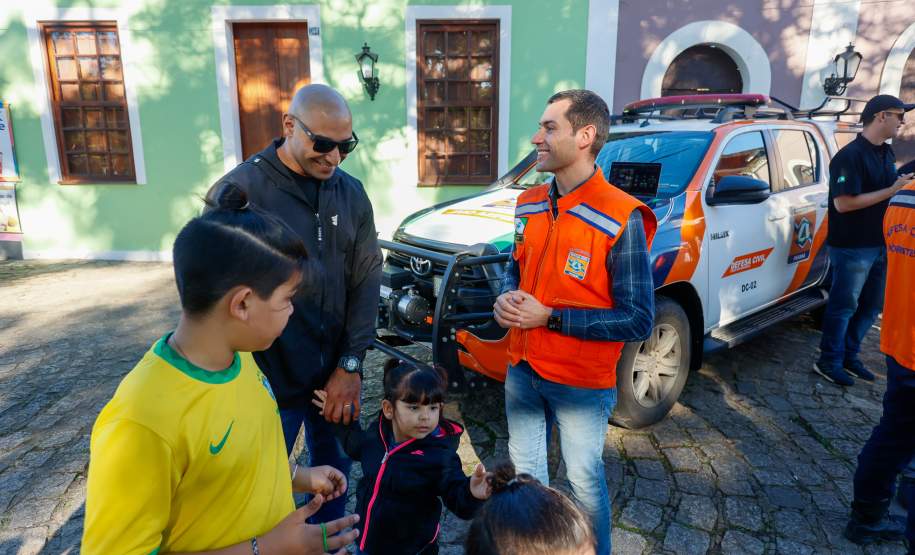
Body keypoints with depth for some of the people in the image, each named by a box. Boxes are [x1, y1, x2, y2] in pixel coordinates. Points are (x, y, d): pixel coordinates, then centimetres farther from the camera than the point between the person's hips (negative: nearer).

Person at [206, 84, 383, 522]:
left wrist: (351, 364, -3)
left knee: (335, 472, 20)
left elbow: (367, 277, 2)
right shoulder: (239, 191, -14)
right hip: (270, 383, -4)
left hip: (339, 373, 4)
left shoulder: (352, 193, 1)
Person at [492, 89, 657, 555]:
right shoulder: (528, 205, 1)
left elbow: (638, 321, -19)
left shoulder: (621, 219, -20)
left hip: (581, 384, -6)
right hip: (521, 371, 6)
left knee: (584, 483, 16)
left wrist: (548, 317, -23)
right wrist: (506, 298, -9)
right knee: (524, 473, 22)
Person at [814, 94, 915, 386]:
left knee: (871, 306, 16)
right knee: (844, 306, 2)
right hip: (852, 247, -9)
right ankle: (829, 362, 15)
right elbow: (843, 203, -24)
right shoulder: (850, 155, -16)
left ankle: (849, 355, 30)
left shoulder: (887, 153, 12)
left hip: (880, 244, 9)